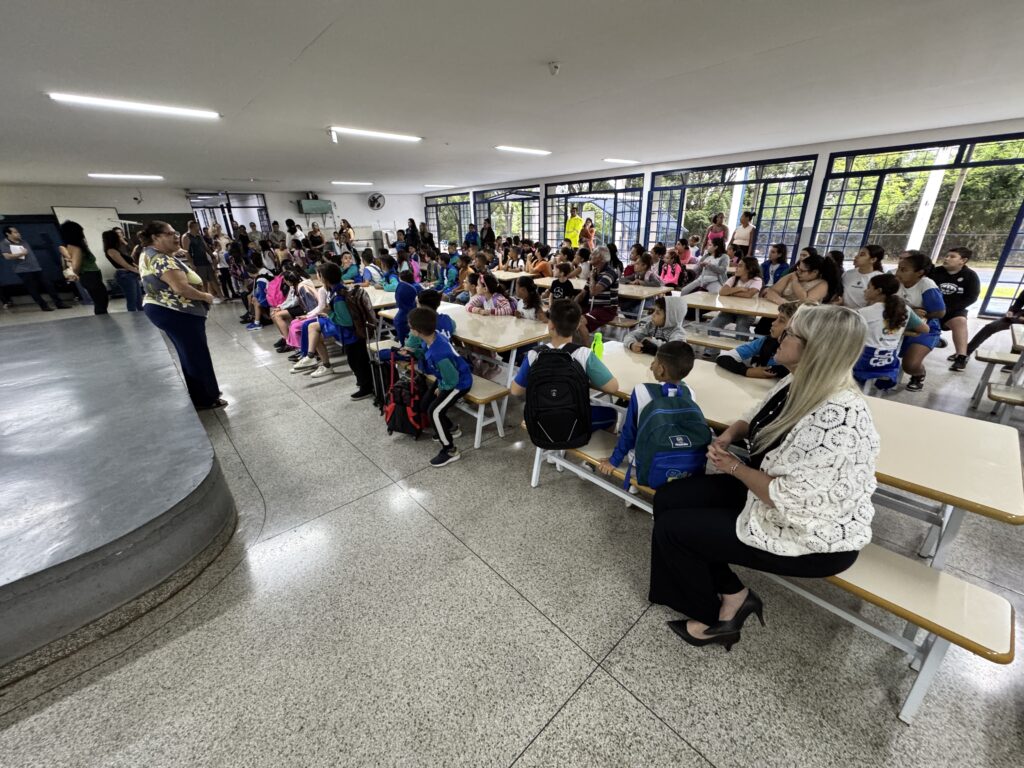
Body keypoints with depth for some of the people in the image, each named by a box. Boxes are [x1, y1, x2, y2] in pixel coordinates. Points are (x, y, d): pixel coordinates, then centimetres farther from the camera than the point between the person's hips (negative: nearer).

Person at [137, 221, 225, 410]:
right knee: (197, 356, -1)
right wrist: (205, 296, -14)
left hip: (163, 309, 11)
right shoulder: (163, 260, -22)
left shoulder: (148, 254, 12)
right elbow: (180, 288, -30)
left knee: (188, 354, 19)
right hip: (176, 313, -11)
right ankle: (204, 399, 9)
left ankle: (200, 393, 30)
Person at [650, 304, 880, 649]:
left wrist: (735, 467, -16)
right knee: (667, 499, 1)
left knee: (671, 528, -8)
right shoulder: (798, 384, -4)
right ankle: (733, 594, 14)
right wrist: (729, 435, -8)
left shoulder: (837, 423, -32)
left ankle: (713, 620, 20)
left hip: (812, 535, -9)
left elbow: (789, 500, -31)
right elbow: (756, 419, 13)